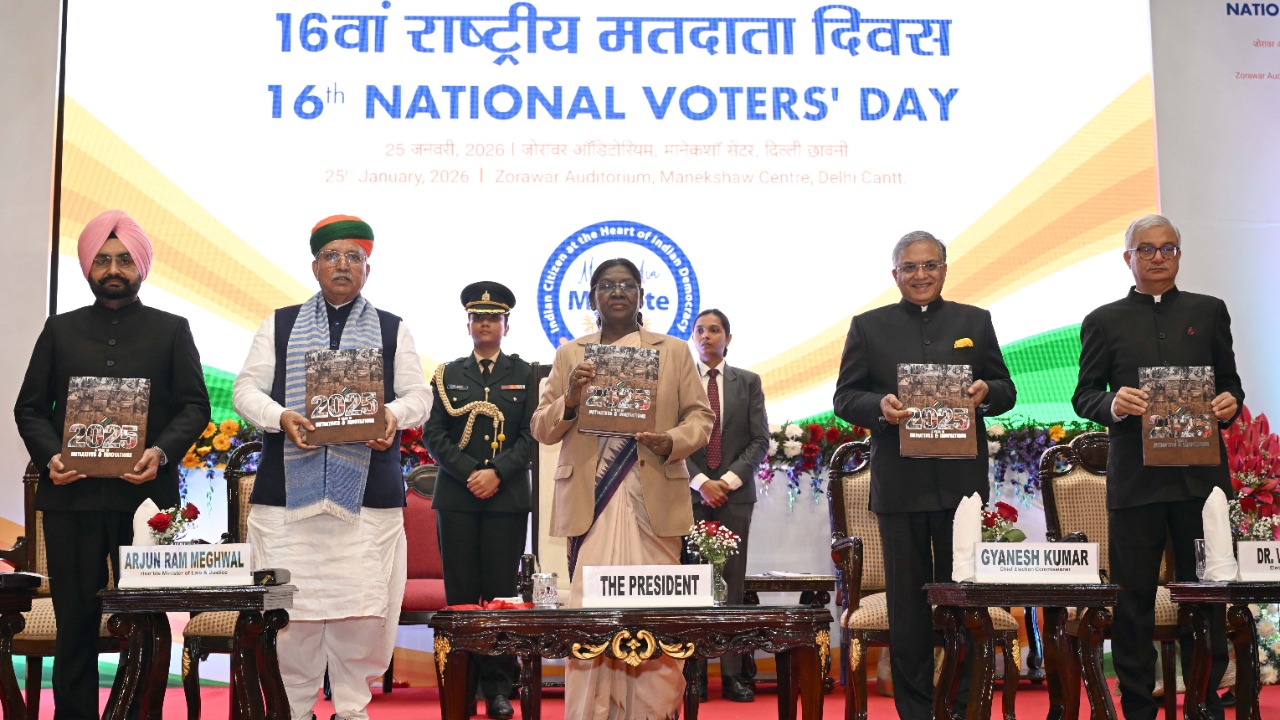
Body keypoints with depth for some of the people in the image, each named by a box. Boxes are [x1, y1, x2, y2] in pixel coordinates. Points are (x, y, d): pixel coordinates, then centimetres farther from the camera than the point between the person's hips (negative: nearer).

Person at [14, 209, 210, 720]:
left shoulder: (172, 330, 10)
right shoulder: (60, 330, 15)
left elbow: (195, 406, 3)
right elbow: (30, 407, 11)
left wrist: (162, 452, -15)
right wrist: (48, 455, -8)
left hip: (147, 493, -1)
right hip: (71, 494, 2)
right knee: (75, 620, 5)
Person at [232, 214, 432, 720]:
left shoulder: (392, 330, 14)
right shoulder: (279, 324, 15)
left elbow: (418, 395, 6)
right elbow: (247, 388, 7)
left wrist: (394, 417, -16)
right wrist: (281, 418, -13)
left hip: (368, 494, 0)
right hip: (289, 489, 1)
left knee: (363, 610, 0)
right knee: (289, 608, 1)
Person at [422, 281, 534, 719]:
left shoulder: (524, 375, 10)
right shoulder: (447, 375, 12)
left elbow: (530, 434, 1)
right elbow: (433, 434, 4)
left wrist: (497, 473, -12)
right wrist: (469, 473, -9)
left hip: (508, 498, -1)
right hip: (456, 498, 1)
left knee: (501, 593, -1)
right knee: (460, 593, 1)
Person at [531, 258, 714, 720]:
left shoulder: (674, 352, 12)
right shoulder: (570, 354, 13)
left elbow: (700, 416, 9)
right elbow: (541, 429, 9)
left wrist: (672, 442, -12)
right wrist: (569, 401, -11)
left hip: (653, 500, 0)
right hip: (590, 503, 1)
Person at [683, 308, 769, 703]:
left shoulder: (748, 382, 10)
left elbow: (760, 440, 5)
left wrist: (729, 479, -7)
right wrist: (701, 482, -10)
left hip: (735, 493, 1)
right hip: (690, 493, -1)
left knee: (732, 582, 1)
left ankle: (732, 673, 4)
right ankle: (694, 673, 3)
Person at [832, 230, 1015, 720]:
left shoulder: (975, 322, 11)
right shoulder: (868, 326, 7)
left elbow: (1005, 389, 11)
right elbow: (844, 398, 3)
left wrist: (986, 393, -12)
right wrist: (879, 406, -17)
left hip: (961, 482, 1)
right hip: (899, 486, -1)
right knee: (907, 601, 6)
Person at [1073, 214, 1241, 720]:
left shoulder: (1209, 312, 13)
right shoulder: (1103, 322, 7)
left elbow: (1228, 382, 15)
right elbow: (1083, 397, 5)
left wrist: (1230, 404, -7)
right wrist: (1114, 404, -16)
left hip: (1200, 475, 1)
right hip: (1135, 480, -1)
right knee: (1133, 599, 4)